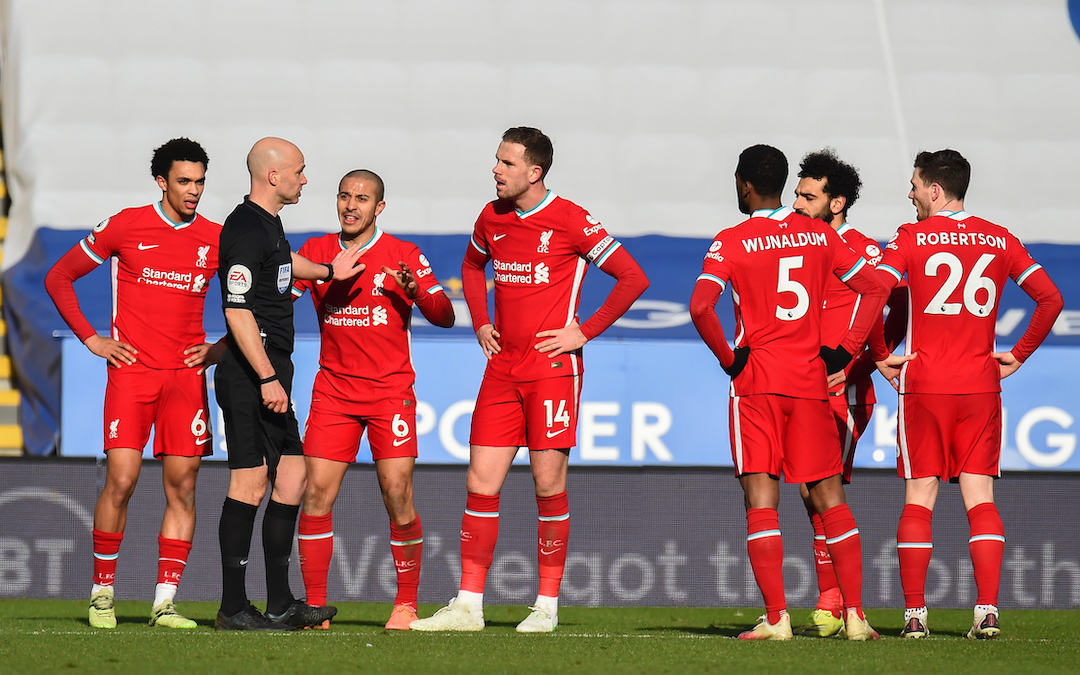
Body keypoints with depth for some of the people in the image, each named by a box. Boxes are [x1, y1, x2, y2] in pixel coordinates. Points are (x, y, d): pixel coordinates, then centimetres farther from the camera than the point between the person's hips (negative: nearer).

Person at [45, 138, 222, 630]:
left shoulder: (215, 239, 7)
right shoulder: (125, 227, 0)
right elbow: (58, 278, 8)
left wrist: (222, 349, 6)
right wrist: (91, 339, 2)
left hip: (186, 374, 3)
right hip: (132, 369, -3)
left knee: (182, 485, -3)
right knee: (121, 480, -11)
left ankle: (164, 602, 1)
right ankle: (102, 592, 4)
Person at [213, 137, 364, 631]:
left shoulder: (267, 224, 16)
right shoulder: (246, 230, -15)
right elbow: (238, 312, -21)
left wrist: (327, 271, 43)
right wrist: (267, 379, -24)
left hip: (270, 375, 10)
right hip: (250, 377, -10)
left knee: (291, 475, 10)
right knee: (251, 482, -9)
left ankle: (280, 605, 14)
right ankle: (233, 608, -6)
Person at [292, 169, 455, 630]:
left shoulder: (404, 256, 1)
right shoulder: (315, 253, 8)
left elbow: (444, 317, -2)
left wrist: (415, 291, -21)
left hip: (390, 391, -2)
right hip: (333, 391, 2)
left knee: (398, 497, -9)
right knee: (315, 494, -7)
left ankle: (406, 604, 3)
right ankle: (314, 605, 1)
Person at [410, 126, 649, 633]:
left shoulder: (570, 221, -8)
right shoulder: (492, 217, 9)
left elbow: (633, 278, -7)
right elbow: (472, 266, 31)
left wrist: (584, 332, -9)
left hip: (552, 366, -5)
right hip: (502, 369, 5)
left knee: (548, 484, -3)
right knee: (481, 483, 1)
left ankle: (547, 606, 6)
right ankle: (468, 606, 4)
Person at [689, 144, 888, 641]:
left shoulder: (732, 242, -6)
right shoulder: (819, 235, 8)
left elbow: (701, 307, -19)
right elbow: (874, 290, 8)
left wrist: (727, 357, -6)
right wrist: (845, 351, 8)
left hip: (756, 381, -3)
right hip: (812, 382, 4)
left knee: (761, 501, -3)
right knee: (831, 499, 9)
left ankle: (776, 619, -10)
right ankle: (855, 615, 3)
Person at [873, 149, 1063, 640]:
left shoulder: (911, 239, -3)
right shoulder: (1000, 240, 7)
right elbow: (1050, 299, 4)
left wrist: (882, 358, -4)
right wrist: (1019, 355, 11)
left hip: (924, 385, -2)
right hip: (981, 386, 2)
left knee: (918, 499, 3)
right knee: (980, 498, 3)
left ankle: (914, 614, 0)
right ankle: (987, 612, -6)